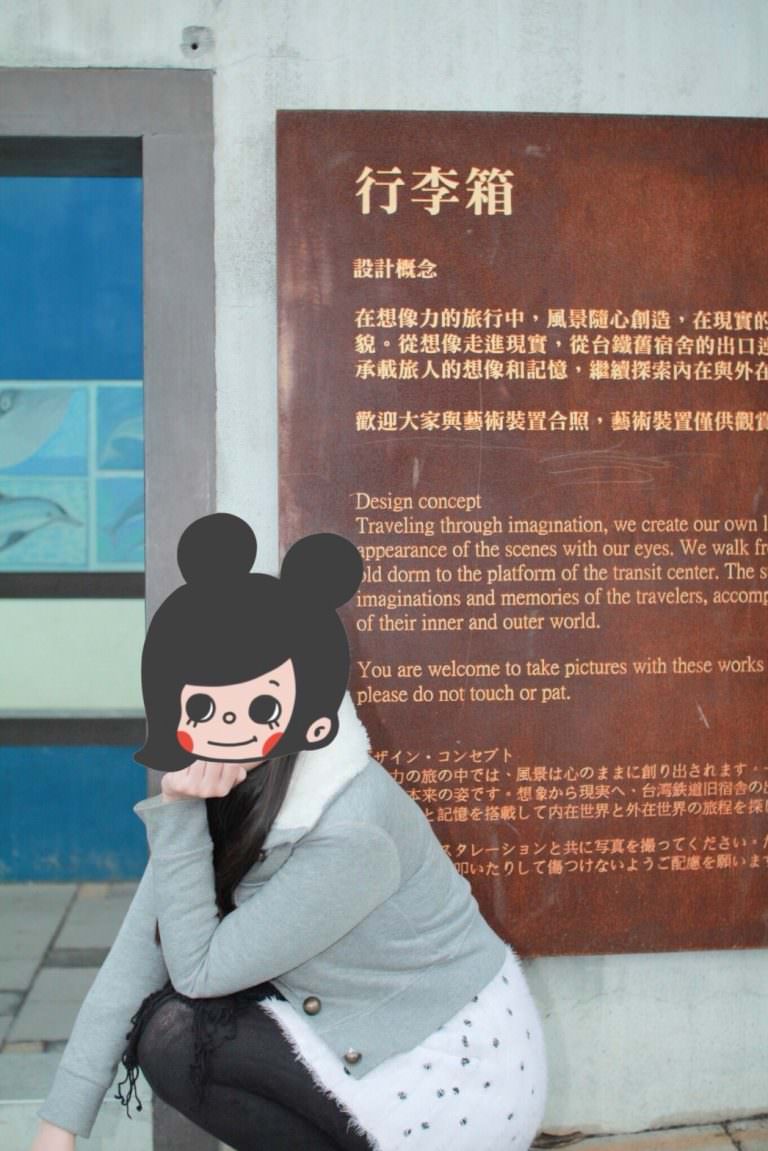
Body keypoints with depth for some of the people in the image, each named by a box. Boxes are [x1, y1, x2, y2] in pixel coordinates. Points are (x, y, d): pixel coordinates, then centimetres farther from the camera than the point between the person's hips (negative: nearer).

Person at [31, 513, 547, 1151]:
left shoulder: (350, 834, -31)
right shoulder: (228, 795, -7)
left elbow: (198, 970, -21)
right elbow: (137, 956, -7)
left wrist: (178, 815, -25)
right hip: (377, 1033, 8)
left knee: (173, 1037, -14)